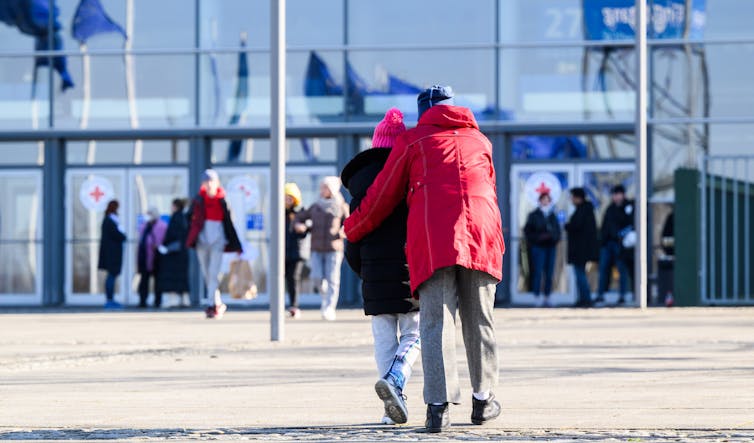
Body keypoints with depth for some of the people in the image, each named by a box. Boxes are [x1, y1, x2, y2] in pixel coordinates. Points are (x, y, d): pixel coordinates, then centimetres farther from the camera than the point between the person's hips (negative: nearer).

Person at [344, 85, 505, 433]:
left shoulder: (412, 141, 16)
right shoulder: (479, 141, 25)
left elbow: (382, 196, 17)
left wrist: (353, 231, 30)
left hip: (432, 238, -2)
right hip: (481, 234, 2)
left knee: (436, 322, -6)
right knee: (479, 320, 11)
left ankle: (438, 405, -17)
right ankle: (482, 400, 17)